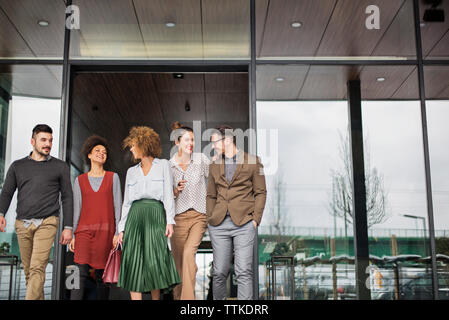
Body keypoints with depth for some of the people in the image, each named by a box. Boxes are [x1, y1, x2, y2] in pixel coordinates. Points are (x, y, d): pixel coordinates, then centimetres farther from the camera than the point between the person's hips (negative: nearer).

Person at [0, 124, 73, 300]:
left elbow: (67, 198, 8)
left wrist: (68, 227, 2)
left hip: (47, 223, -3)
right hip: (22, 224, 3)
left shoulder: (60, 167, 9)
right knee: (28, 271, 6)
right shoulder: (17, 166, 14)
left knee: (37, 268, -16)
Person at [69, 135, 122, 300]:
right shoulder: (80, 180, 13)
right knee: (81, 273, -12)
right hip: (85, 230, 0)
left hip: (106, 231, 0)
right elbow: (76, 208, 13)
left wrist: (118, 233, -2)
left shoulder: (113, 177, 10)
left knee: (101, 276, 1)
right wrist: (72, 234, 6)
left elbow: (117, 206, 6)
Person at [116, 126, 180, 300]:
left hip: (155, 215, -3)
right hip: (135, 216, 3)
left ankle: (156, 298, 3)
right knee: (134, 264, -6)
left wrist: (170, 220, -9)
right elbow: (126, 202, 19)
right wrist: (122, 228, 10)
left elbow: (168, 194, 2)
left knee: (154, 262, -11)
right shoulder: (131, 171, 21)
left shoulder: (163, 165, 11)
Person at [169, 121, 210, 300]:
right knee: (178, 262, 3)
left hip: (199, 216, -1)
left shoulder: (201, 159, 5)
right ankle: (178, 297, 18)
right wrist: (176, 190, -12)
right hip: (178, 217, 1)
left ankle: (188, 297, -21)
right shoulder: (168, 166, 5)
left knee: (189, 253, -21)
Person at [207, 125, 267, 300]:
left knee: (244, 272, -8)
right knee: (219, 272, 5)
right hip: (219, 225, 4)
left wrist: (255, 219, -5)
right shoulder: (214, 166, 16)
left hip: (244, 224, -3)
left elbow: (260, 193, 4)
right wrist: (210, 219, 8)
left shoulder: (252, 162, 4)